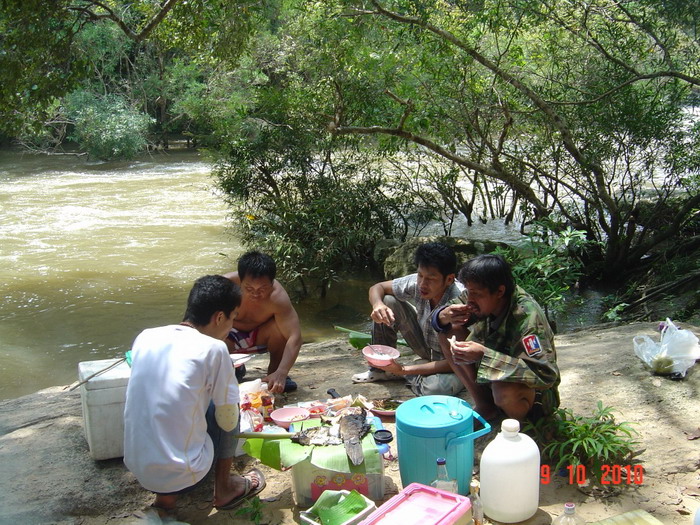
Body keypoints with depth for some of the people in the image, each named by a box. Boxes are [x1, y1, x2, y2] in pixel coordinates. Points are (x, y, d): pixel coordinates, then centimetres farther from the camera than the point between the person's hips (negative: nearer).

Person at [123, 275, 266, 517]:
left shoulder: (145, 337, 2)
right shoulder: (213, 349, -14)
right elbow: (228, 421, -4)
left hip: (136, 467, 5)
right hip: (181, 475, -5)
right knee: (224, 408, 13)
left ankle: (165, 496, 20)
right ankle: (223, 490, 25)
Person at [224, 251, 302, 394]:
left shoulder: (277, 296, -33)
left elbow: (294, 337, -36)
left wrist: (281, 373, -49)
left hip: (259, 334, 0)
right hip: (228, 335, 0)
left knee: (280, 328, -31)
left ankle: (274, 371, -3)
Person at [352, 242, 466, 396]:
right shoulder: (416, 282, -20)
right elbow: (377, 287, -5)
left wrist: (404, 370, -32)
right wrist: (377, 304, -30)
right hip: (427, 346, 5)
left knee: (436, 388, -39)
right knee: (388, 302, -14)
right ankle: (381, 368, 4)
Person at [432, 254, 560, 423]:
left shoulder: (526, 317, -31)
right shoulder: (482, 298, -14)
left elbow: (546, 374, -39)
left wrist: (484, 355, -43)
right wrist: (444, 316, -26)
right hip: (493, 374, 6)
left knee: (505, 390, -40)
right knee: (449, 333, -11)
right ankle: (484, 406, -1)